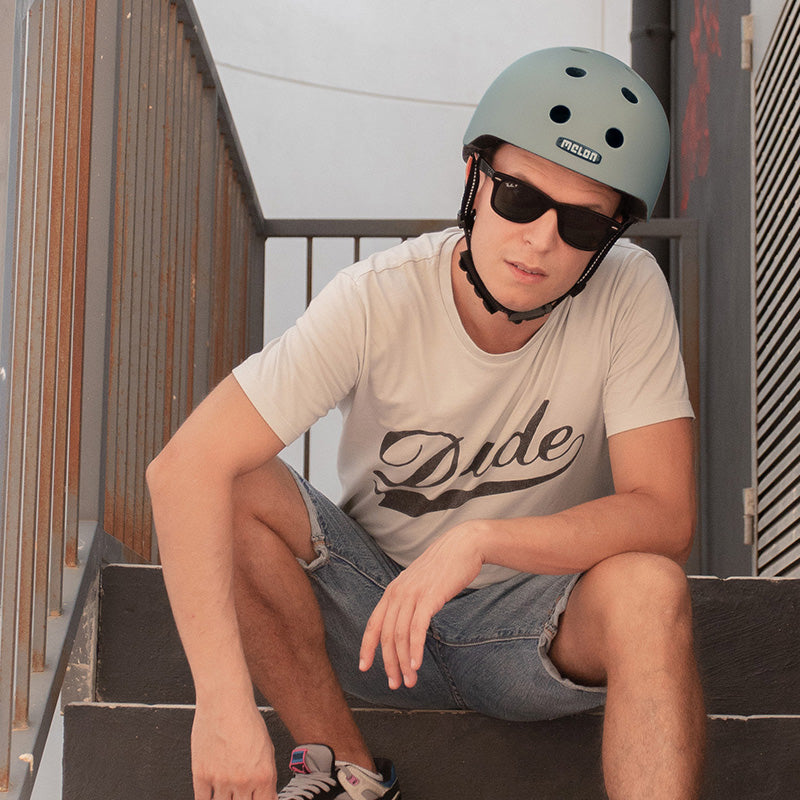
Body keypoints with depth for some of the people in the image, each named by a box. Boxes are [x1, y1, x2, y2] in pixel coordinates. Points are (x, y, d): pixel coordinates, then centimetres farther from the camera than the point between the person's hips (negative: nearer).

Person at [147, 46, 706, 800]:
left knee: (649, 588, -32)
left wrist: (479, 541, -37)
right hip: (372, 606, 1)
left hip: (530, 627, 0)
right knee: (238, 489, -25)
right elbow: (185, 467, -28)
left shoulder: (630, 293, -17)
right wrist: (225, 700, -37)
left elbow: (664, 516, -21)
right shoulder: (377, 299, -20)